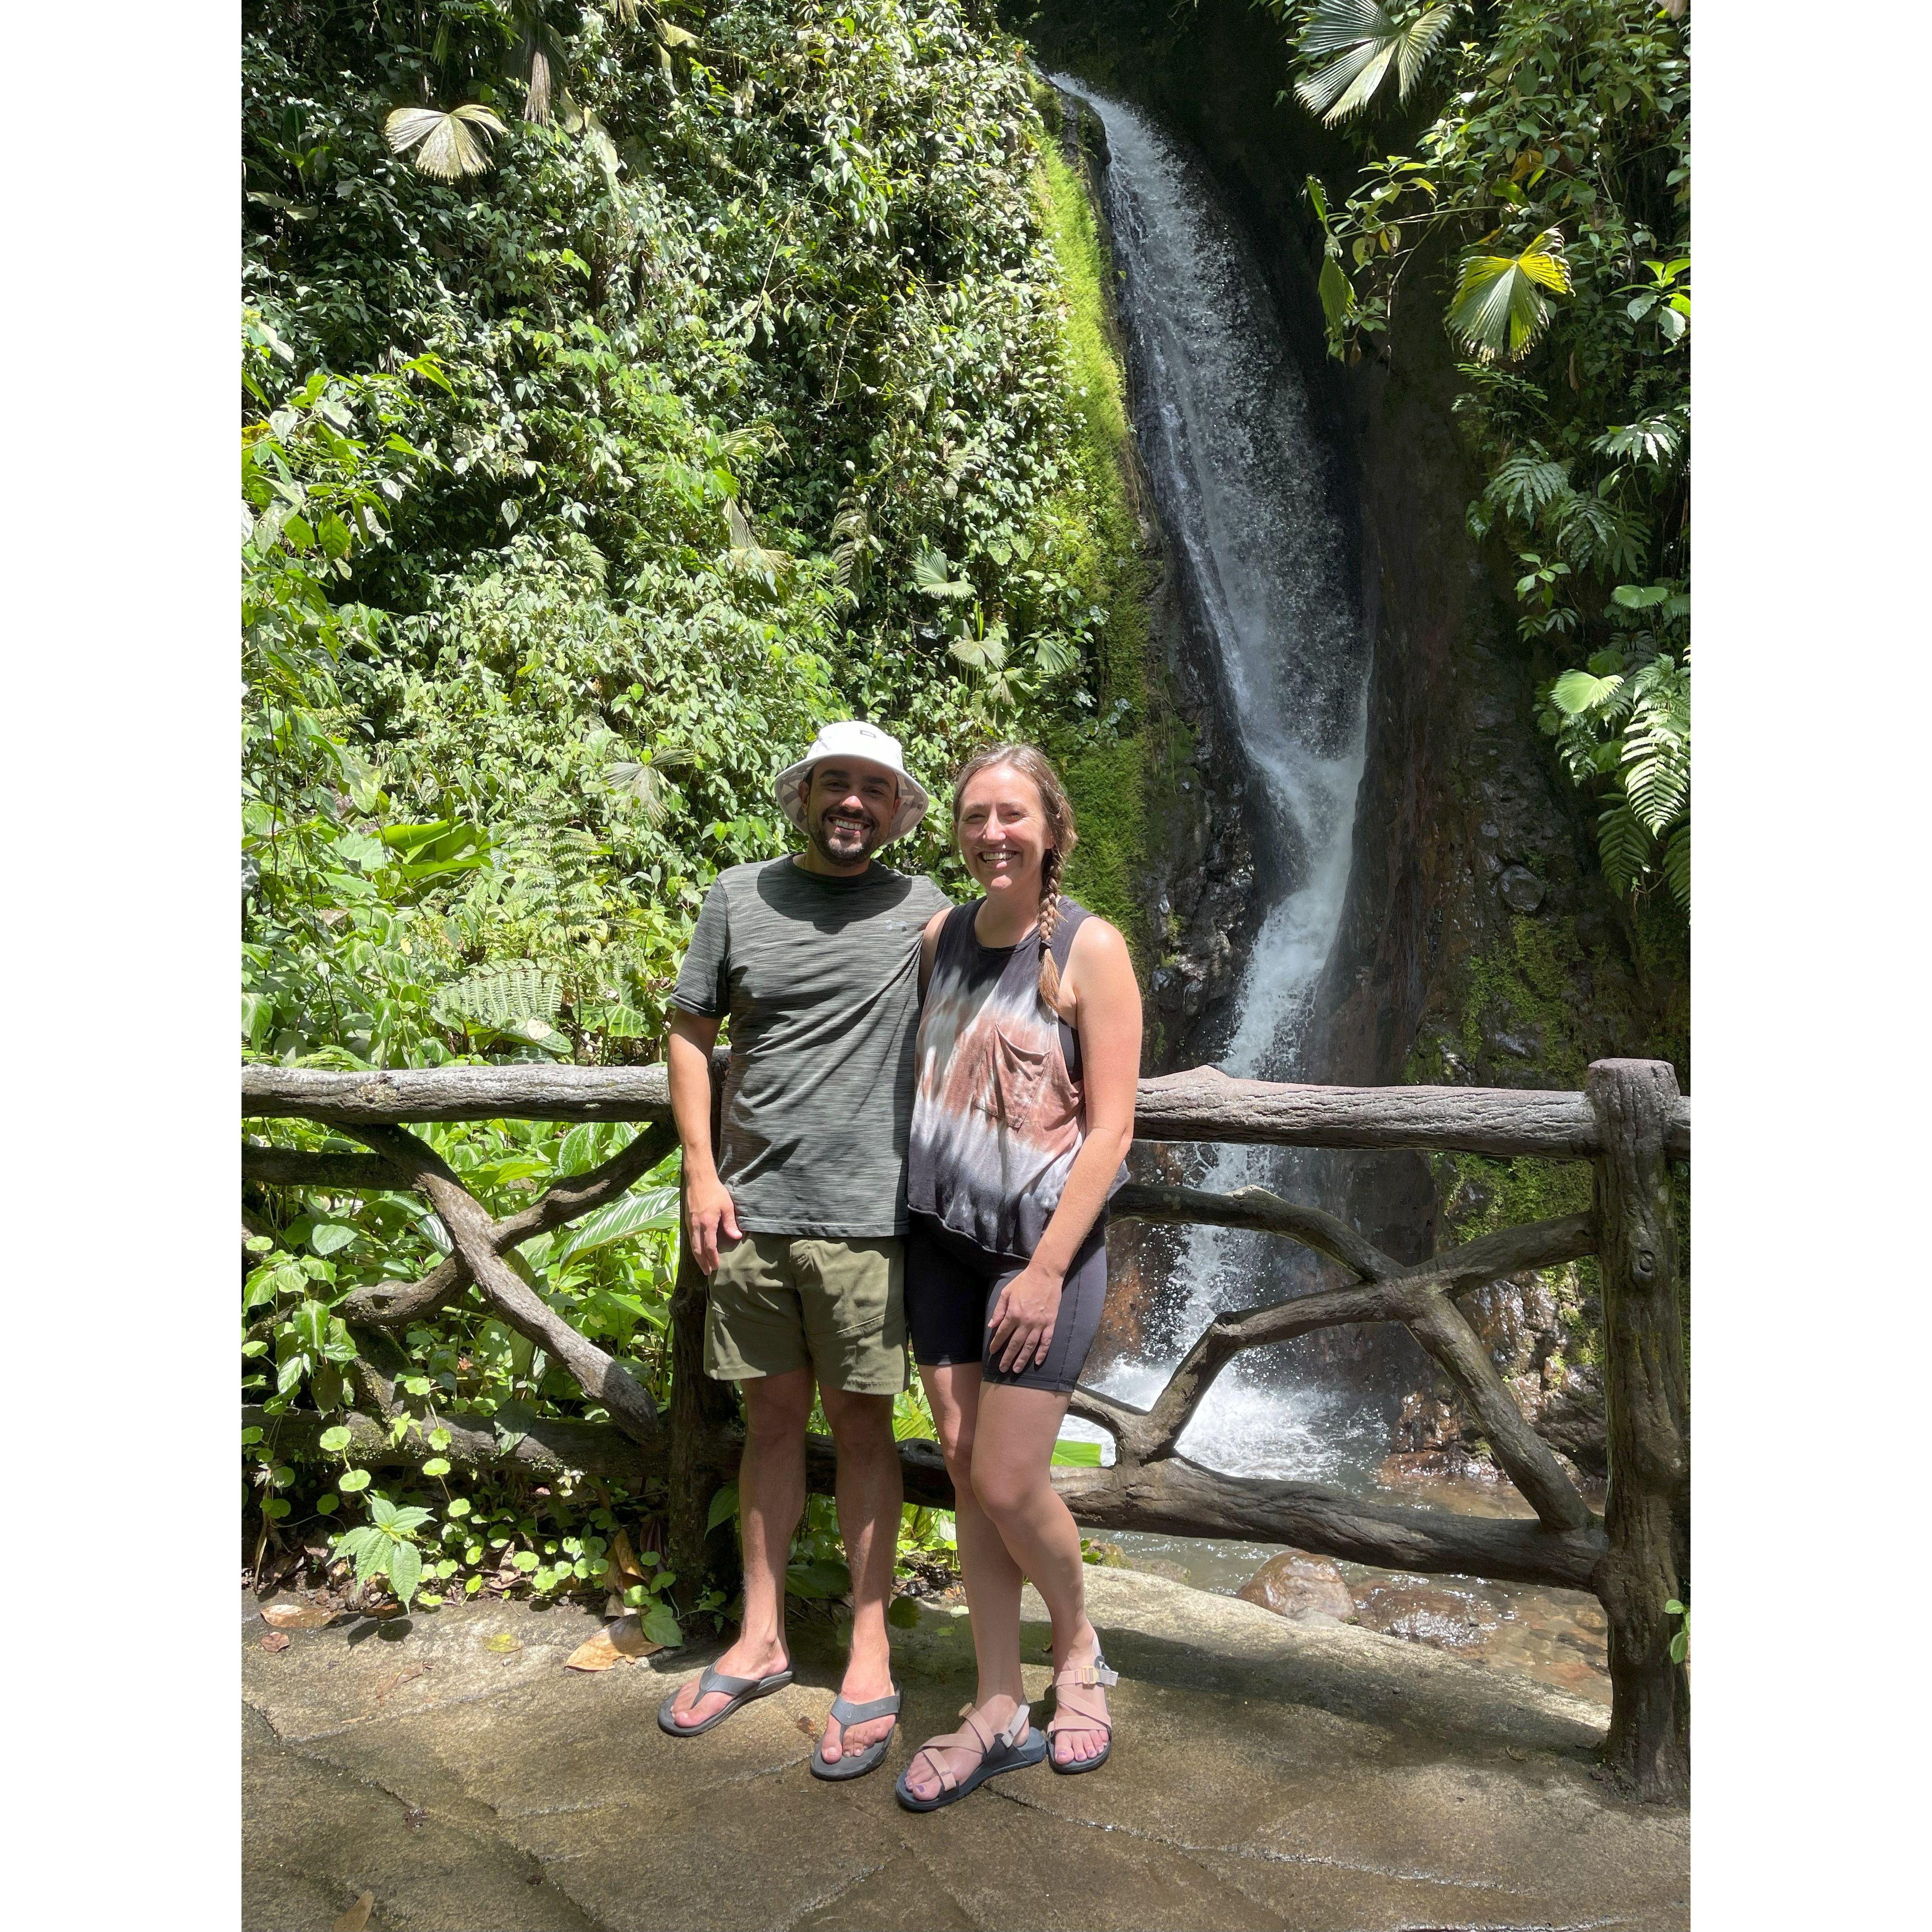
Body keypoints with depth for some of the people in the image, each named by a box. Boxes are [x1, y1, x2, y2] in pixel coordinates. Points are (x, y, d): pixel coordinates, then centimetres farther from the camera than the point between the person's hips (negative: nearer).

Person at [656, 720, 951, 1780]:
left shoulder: (919, 910, 2)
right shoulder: (739, 896, 7)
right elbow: (691, 1034, 9)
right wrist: (701, 1172, 2)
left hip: (863, 1216, -2)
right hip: (751, 1212, 2)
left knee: (861, 1424, 7)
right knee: (771, 1418, 13)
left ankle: (869, 1660, 20)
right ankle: (760, 1640, 29)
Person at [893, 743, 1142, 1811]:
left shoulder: (1090, 948, -11)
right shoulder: (940, 938, 6)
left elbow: (1111, 1128, -12)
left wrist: (1047, 1268, -15)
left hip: (1044, 1241, -5)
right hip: (942, 1235, 5)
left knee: (1008, 1484, -3)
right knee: (964, 1473, 8)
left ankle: (1079, 1651, 27)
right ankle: (999, 1712, 23)